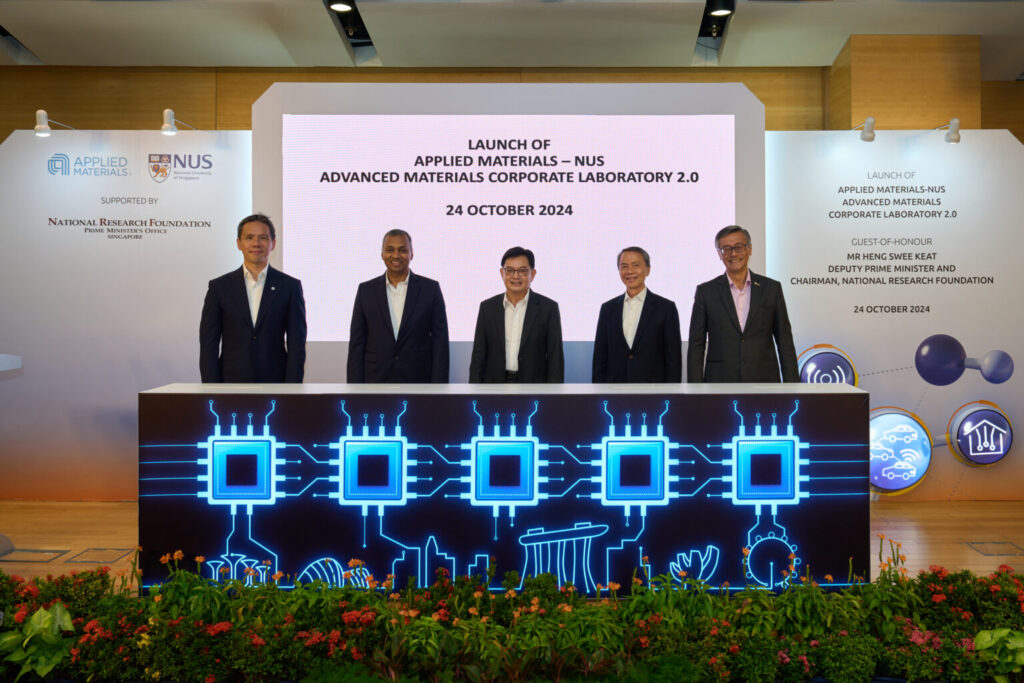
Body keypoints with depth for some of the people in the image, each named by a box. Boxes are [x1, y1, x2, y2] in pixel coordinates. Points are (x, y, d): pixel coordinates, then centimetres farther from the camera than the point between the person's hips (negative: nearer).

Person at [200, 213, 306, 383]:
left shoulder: (290, 286, 2)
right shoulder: (219, 287, 4)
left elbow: (296, 344, 0)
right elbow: (209, 345, 3)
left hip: (275, 386, 0)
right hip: (232, 383, 1)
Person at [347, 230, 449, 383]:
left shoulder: (430, 288, 2)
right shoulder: (366, 290, 6)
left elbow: (440, 342, 0)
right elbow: (356, 343, 6)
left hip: (419, 382, -1)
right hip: (375, 381, 1)